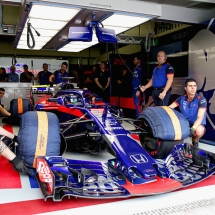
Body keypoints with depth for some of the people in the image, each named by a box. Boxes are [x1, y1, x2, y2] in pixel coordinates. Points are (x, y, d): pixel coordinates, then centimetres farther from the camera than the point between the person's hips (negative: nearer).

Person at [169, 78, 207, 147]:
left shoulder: (201, 99, -18)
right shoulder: (182, 98, -5)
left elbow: (200, 117, -27)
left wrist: (193, 129, -43)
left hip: (197, 124, -3)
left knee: (199, 131, -38)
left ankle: (195, 140, 0)